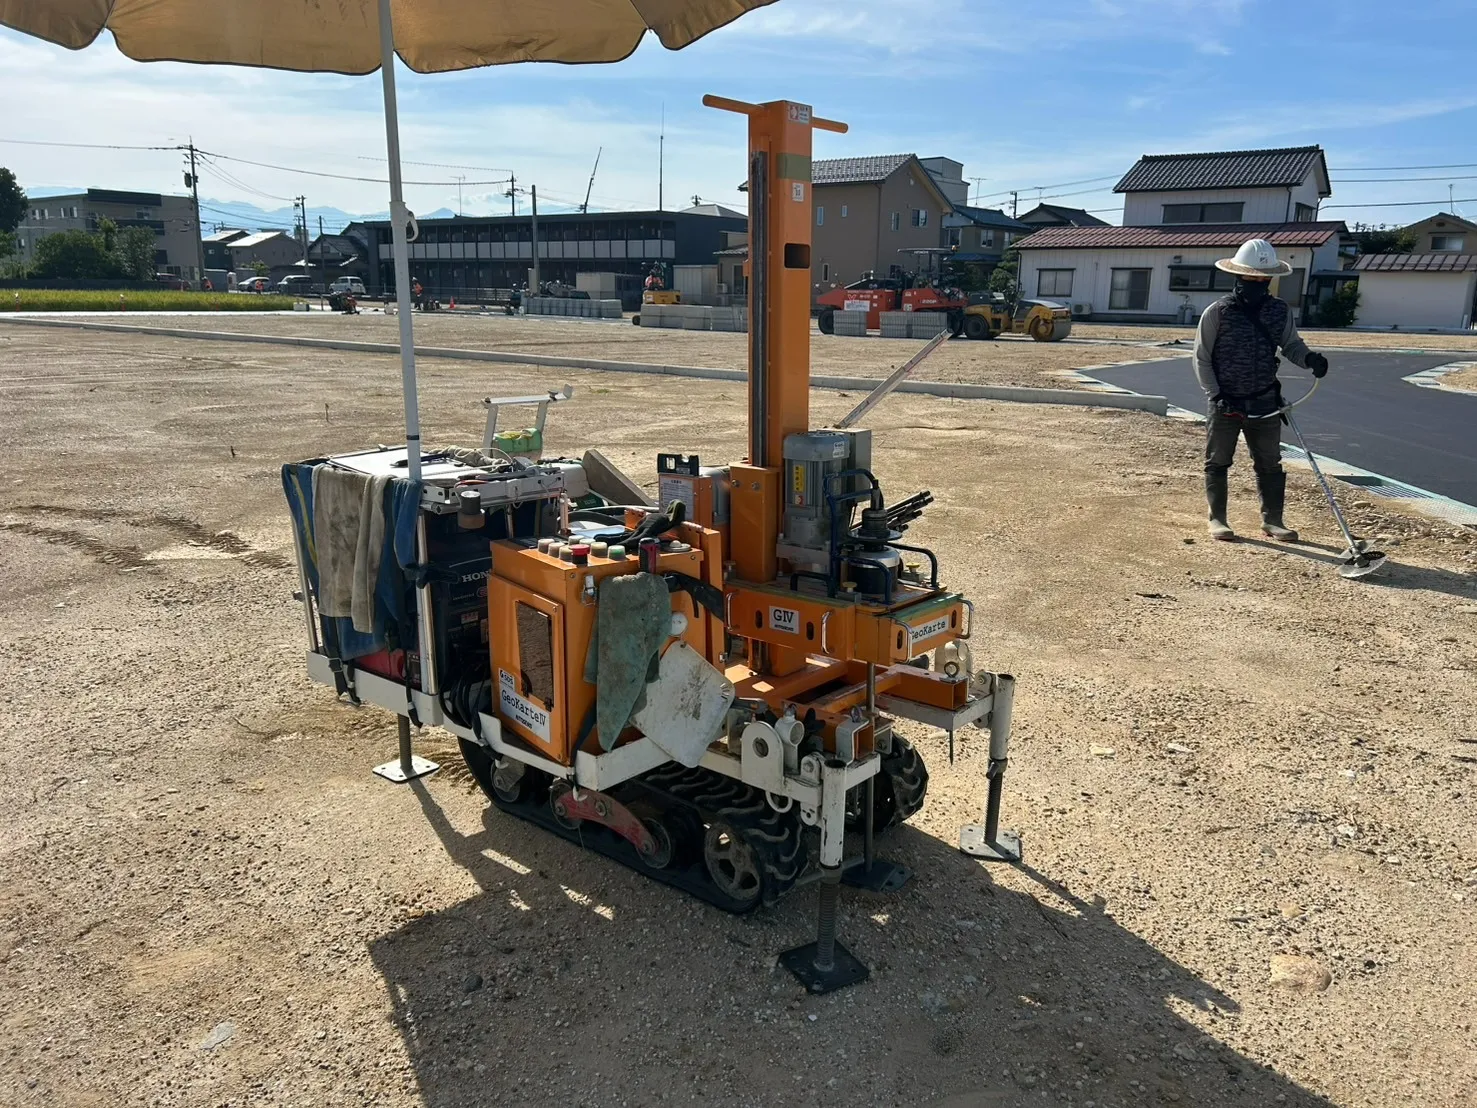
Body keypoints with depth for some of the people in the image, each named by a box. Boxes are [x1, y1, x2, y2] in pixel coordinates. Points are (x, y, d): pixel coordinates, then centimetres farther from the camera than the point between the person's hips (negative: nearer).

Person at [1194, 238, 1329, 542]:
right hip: (1225, 403, -3)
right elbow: (1201, 359, -6)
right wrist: (1217, 396, -14)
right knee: (1217, 462, 6)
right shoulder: (1217, 312, -9)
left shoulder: (1280, 311, 1)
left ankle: (1272, 520, 20)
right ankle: (1217, 520, 18)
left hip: (1265, 403, 3)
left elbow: (1291, 345, 11)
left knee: (1270, 463, 9)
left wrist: (1309, 358, -13)